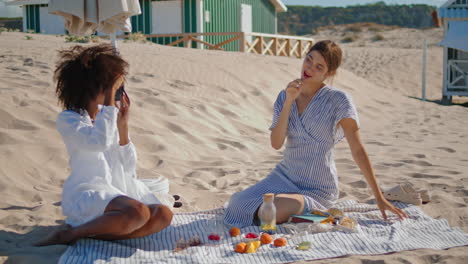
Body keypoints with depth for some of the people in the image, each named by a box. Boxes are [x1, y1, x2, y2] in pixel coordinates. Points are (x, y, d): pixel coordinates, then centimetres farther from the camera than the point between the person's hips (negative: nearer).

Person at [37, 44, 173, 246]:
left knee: (163, 215, -16)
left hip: (119, 189, 7)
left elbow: (128, 168, 9)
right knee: (138, 213, -33)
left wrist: (123, 126, -1)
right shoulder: (68, 119, -6)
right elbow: (99, 142, -28)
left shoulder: (108, 116, 10)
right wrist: (110, 99, -19)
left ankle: (91, 236, -16)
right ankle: (68, 235, -16)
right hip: (87, 192, -7)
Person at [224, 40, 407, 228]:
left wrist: (379, 198, -13)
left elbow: (358, 150, -12)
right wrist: (289, 101, -19)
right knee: (239, 206, -12)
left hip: (317, 189, -5)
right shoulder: (285, 96, 1)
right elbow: (276, 143, -11)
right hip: (284, 176, 5)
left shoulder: (338, 100, -13)